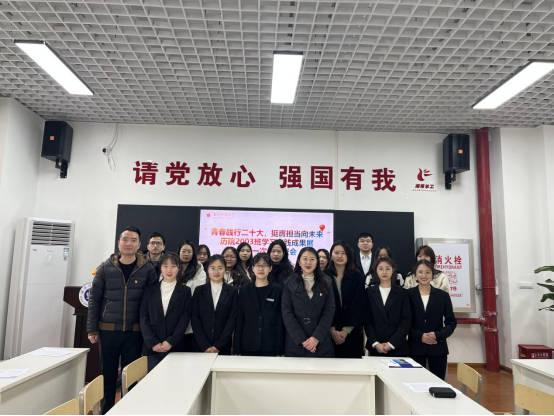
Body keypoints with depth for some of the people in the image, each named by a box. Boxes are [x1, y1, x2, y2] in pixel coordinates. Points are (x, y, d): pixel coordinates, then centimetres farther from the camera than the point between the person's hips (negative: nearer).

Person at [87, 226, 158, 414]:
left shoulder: (147, 269, -4)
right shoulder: (105, 268, -2)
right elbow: (94, 300, 2)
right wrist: (92, 329, 0)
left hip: (135, 331, -1)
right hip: (108, 330, 1)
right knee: (108, 374, 12)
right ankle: (106, 411, 28)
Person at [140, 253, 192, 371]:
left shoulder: (185, 291, 5)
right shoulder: (150, 290, 9)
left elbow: (185, 318, -2)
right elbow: (143, 317, 3)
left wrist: (170, 342, -12)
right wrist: (153, 342, -8)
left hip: (175, 347, -1)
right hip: (152, 347, 1)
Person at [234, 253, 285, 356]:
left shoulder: (278, 291, 1)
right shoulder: (245, 291, 6)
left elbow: (281, 320, 0)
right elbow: (240, 321, 5)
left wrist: (280, 350, -5)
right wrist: (237, 350, 1)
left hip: (271, 348, -1)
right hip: (248, 347, 1)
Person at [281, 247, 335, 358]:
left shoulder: (326, 283, 4)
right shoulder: (290, 284, 1)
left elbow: (329, 311, -2)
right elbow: (287, 312, -5)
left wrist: (317, 337, -12)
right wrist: (302, 339, -13)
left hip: (321, 341, 1)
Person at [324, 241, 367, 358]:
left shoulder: (357, 276, 0)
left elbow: (359, 305, -4)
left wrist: (346, 330, -10)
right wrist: (332, 330, -9)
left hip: (352, 332, 0)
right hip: (329, 333, 0)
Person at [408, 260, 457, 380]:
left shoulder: (443, 295, 3)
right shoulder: (408, 295, 0)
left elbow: (451, 322, 3)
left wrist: (438, 335, -13)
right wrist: (420, 336, -14)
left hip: (438, 347, 1)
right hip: (416, 348, -1)